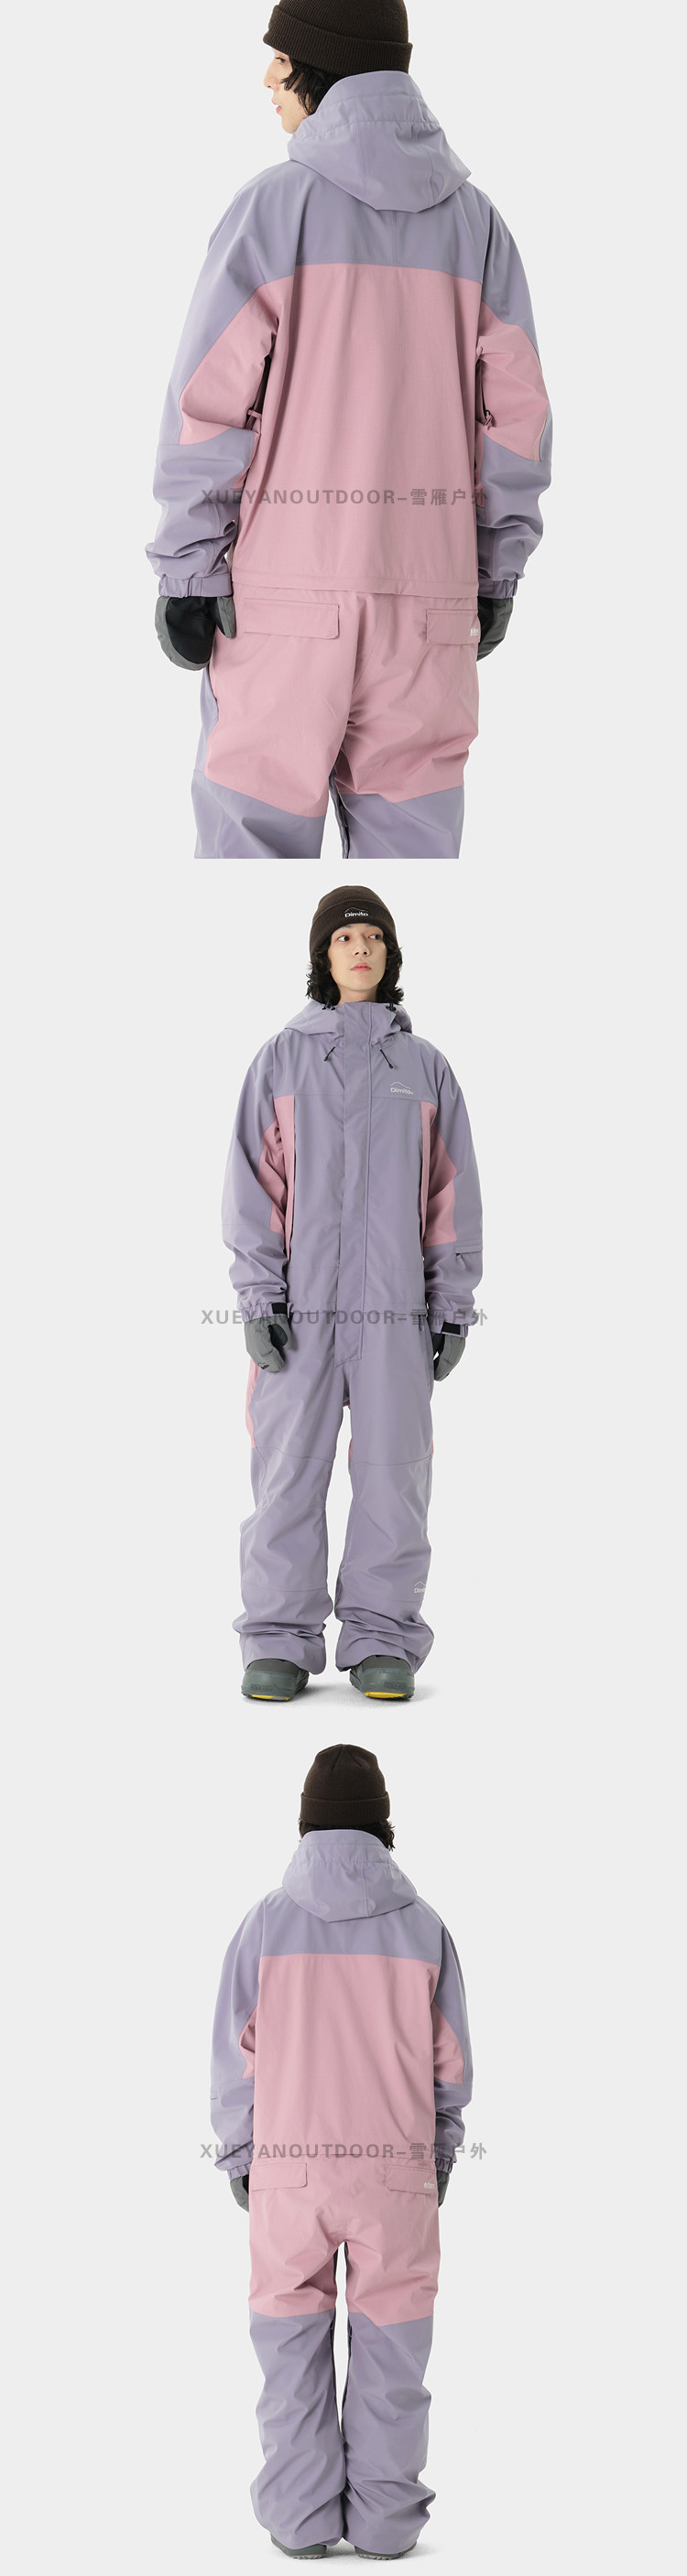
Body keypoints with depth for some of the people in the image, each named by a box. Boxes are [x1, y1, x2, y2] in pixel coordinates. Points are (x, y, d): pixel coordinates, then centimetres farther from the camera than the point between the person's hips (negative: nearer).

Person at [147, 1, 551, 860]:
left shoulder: (273, 206, -7)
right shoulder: (474, 219, 5)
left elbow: (211, 402, -10)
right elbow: (514, 409, 5)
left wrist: (183, 573, -5)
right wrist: (497, 575, 13)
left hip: (286, 590, -4)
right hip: (427, 593, 4)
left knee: (255, 834, 2)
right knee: (407, 839, 7)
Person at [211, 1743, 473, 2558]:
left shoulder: (267, 1923, -4)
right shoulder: (422, 1926, -2)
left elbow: (237, 2052, -1)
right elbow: (449, 2059, 5)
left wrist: (238, 2154, 10)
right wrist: (442, 2150, 17)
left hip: (288, 2162, 0)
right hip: (396, 2161, 0)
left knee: (292, 2337, 8)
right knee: (390, 2337, 7)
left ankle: (302, 2515, 8)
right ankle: (384, 2514, 7)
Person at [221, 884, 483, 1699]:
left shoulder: (425, 1066, 10)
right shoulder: (281, 1059, 6)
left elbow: (452, 1193, 9)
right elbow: (253, 1181, 2)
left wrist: (454, 1307, 3)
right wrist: (258, 1296, -7)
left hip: (394, 1301, 1)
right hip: (299, 1301, -1)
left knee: (392, 1468, -2)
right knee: (287, 1465, -3)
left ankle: (382, 1642, 4)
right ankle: (279, 1644, 1)